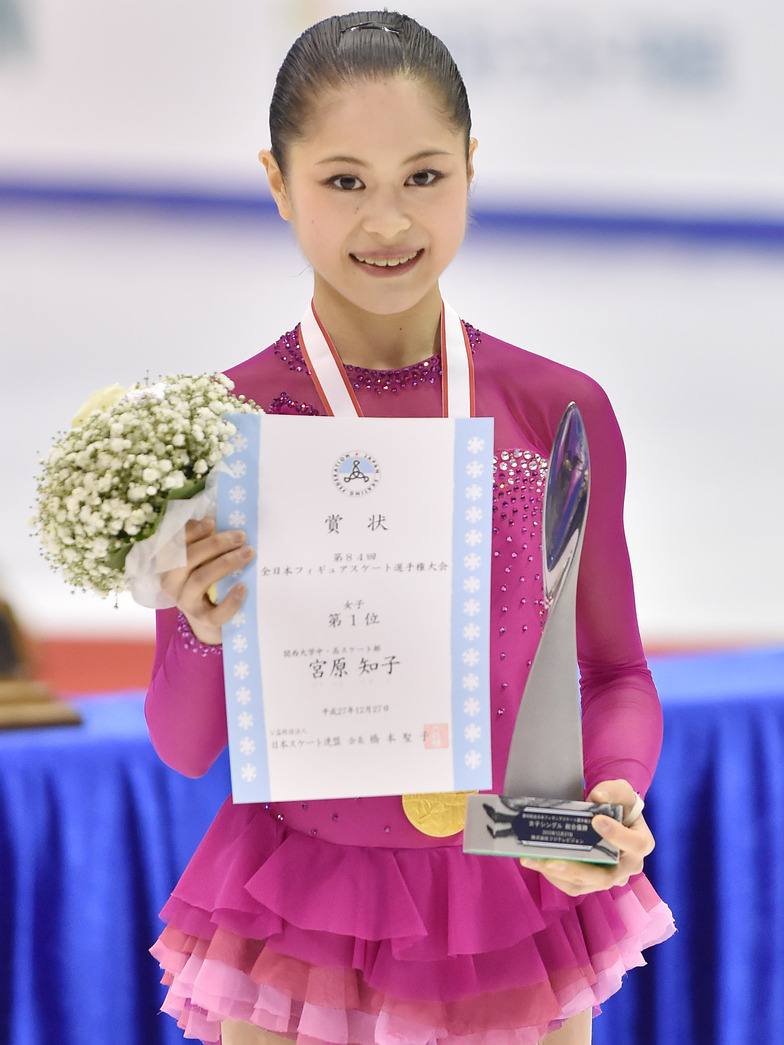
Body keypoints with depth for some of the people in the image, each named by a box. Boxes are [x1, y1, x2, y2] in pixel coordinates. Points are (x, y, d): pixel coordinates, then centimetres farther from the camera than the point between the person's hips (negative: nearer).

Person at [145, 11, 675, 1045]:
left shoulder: (561, 411, -4)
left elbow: (617, 670, 6)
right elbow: (187, 746, -2)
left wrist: (615, 795, -13)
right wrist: (204, 634, -22)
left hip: (517, 900, 1)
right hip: (298, 915, -1)